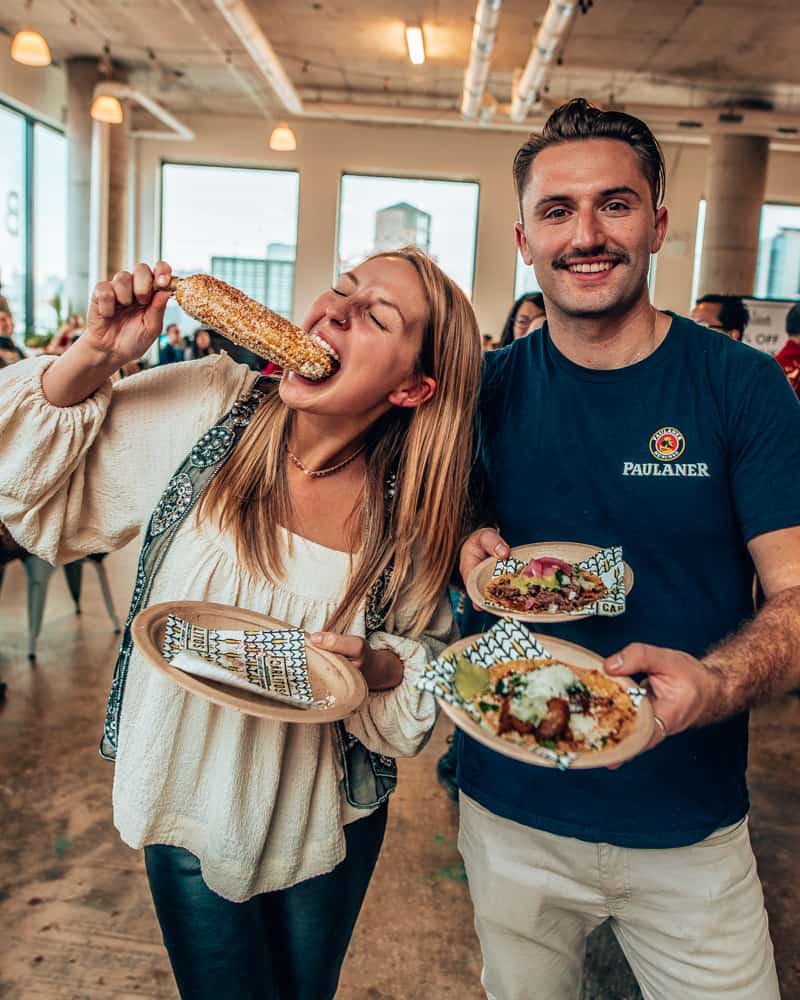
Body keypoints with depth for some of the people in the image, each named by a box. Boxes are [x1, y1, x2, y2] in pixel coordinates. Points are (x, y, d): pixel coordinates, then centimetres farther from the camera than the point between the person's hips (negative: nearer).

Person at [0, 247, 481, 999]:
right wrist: (94, 357, -22)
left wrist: (377, 667, -26)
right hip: (188, 796, 0)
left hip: (324, 820, 1)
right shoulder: (207, 407, -18)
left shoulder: (412, 508, -17)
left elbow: (428, 653, -4)